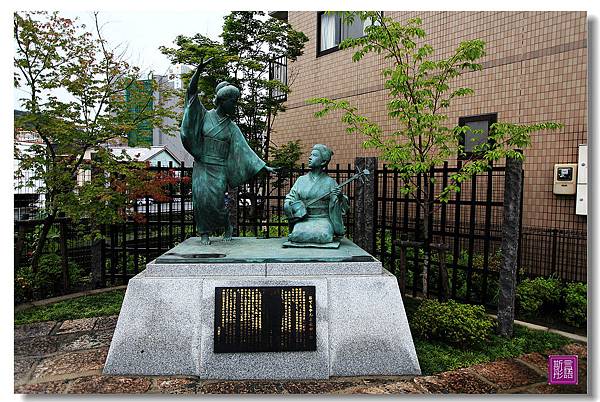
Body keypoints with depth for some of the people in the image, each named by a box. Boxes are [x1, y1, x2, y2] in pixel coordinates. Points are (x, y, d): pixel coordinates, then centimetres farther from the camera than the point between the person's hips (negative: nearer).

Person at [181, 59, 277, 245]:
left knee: (216, 201, -7)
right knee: (201, 198, -6)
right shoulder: (204, 116, 3)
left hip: (219, 169, 0)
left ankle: (228, 226, 20)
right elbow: (192, 93, -7)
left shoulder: (231, 127, 6)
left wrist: (264, 166, -4)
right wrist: (199, 70, -20)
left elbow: (245, 149, 3)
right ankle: (204, 233, 10)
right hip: (202, 166, 0)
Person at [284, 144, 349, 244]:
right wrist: (298, 208, -13)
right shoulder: (301, 180, 11)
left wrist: (340, 197, -18)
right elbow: (289, 200, 8)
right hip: (303, 219, 1)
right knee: (299, 234, -30)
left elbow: (343, 207, 4)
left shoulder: (330, 182, 6)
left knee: (323, 235, -31)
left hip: (323, 220, -1)